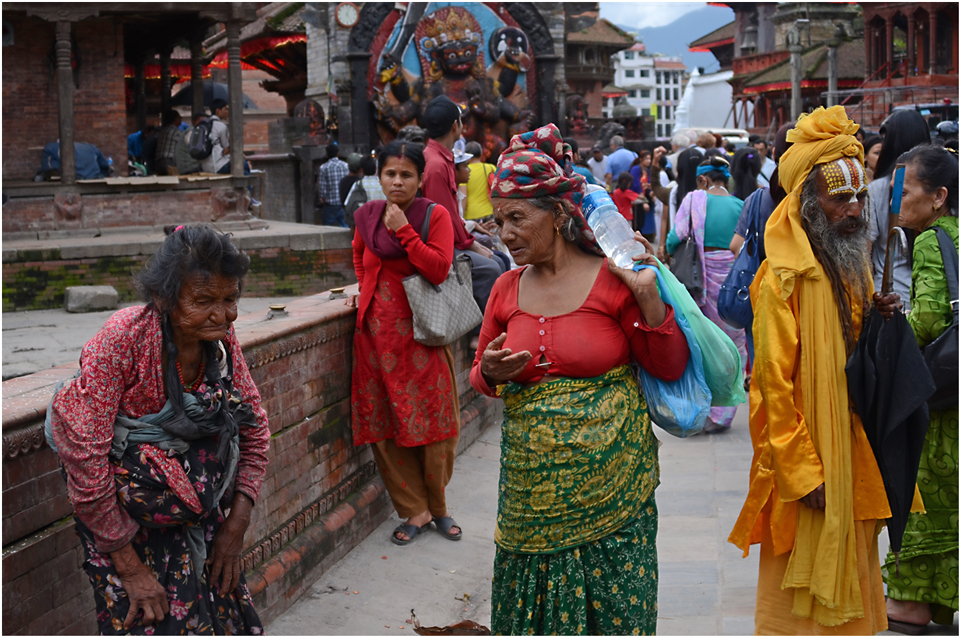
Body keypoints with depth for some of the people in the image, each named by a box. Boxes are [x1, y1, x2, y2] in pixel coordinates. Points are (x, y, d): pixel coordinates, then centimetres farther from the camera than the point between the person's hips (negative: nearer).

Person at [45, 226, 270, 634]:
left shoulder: (222, 338, -7)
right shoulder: (122, 340, -24)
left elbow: (254, 430, 5)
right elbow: (83, 455, -23)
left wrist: (236, 527, -1)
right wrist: (130, 567, -18)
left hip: (196, 518, 5)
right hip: (119, 521, -5)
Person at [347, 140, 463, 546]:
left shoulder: (435, 215, -5)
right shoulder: (366, 215, 7)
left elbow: (439, 269, -18)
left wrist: (404, 230, -18)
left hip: (419, 333, -4)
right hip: (377, 333, 4)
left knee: (432, 422, 0)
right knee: (384, 424, 3)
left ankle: (436, 505, 19)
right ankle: (414, 510, 14)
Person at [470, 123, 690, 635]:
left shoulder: (612, 280, -8)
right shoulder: (507, 289, 5)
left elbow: (670, 368, -4)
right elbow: (479, 376, 17)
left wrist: (649, 298, -18)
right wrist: (490, 374, -6)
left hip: (609, 483, -4)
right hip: (531, 487, 4)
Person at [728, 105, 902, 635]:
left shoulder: (851, 265, 10)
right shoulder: (784, 279, -17)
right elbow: (775, 383, -18)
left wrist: (878, 322, -1)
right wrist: (803, 473, -19)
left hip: (852, 448, 8)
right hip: (805, 457, -8)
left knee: (851, 577, 17)